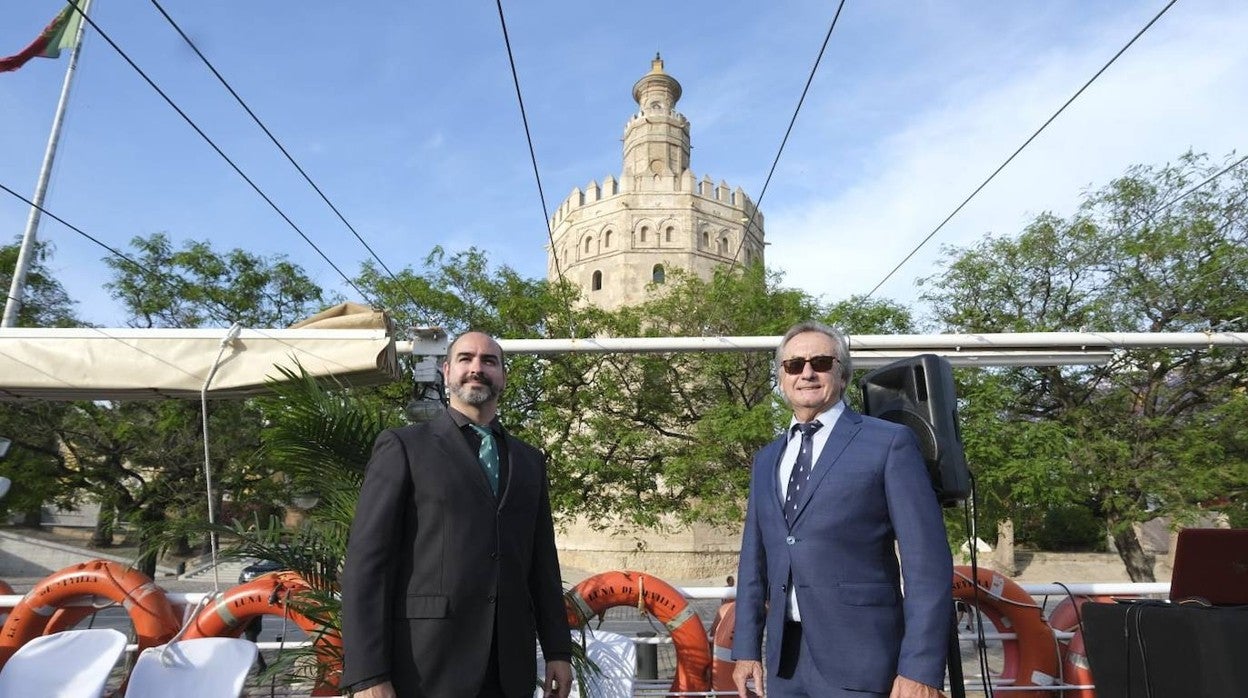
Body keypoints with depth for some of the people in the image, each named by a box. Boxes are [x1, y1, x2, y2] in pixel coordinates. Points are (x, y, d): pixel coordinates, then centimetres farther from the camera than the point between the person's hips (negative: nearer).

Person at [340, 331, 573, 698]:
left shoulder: (529, 460, 14)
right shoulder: (403, 446, 0)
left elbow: (542, 562, 14)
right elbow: (365, 561, -6)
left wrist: (558, 650, 9)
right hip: (426, 666, -4)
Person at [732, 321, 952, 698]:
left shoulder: (889, 442, -5)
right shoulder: (767, 458, 12)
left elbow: (927, 561, -9)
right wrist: (747, 648, 10)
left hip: (856, 661, -5)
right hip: (783, 658, 5)